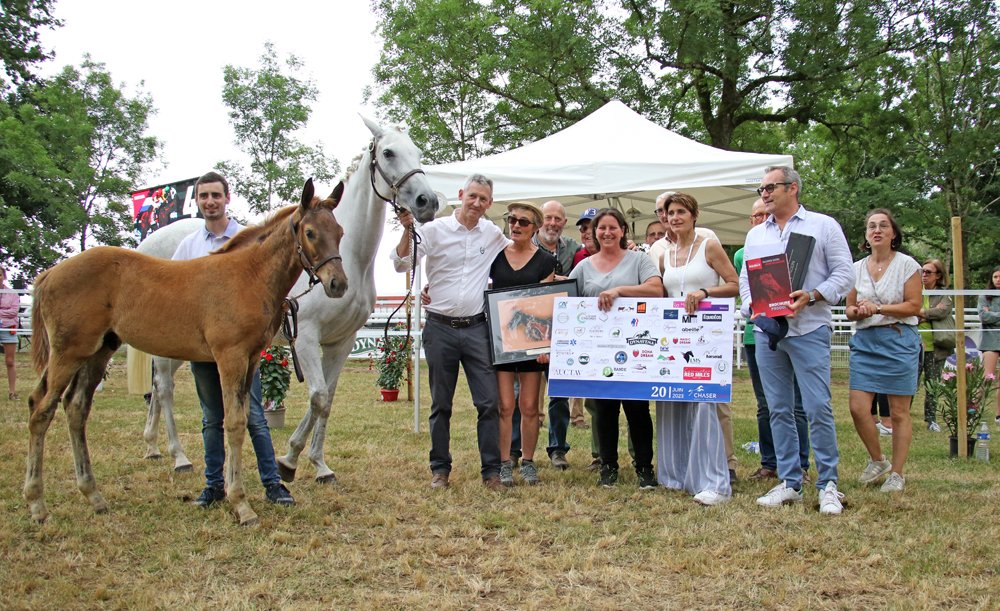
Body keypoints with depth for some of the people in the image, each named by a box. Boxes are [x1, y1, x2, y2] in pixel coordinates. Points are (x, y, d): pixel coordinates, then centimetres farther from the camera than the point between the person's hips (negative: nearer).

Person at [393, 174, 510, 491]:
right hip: (440, 328, -1)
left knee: (489, 402, -3)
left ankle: (492, 470, 5)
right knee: (440, 403, 8)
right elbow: (400, 264, -8)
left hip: (477, 328, 2)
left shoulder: (493, 233, 8)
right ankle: (440, 468, 19)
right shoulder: (434, 230, -2)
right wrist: (408, 230, -20)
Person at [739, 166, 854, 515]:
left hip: (809, 330, -5)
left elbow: (844, 273, -1)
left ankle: (828, 484, 2)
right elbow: (745, 279, 17)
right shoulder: (755, 235, 18)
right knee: (778, 410, 6)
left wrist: (812, 296, -15)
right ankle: (789, 483, 14)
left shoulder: (823, 225, 4)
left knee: (818, 408, -8)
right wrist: (752, 306, -2)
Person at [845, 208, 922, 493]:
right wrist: (856, 311, -8)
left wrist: (878, 308, -15)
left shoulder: (906, 264, -1)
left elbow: (914, 306, -6)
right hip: (864, 341, 4)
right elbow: (849, 308, 15)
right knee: (858, 408, -4)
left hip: (899, 340, -4)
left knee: (899, 412, 1)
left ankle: (897, 473, 13)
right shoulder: (857, 268, 11)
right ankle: (877, 461, 18)